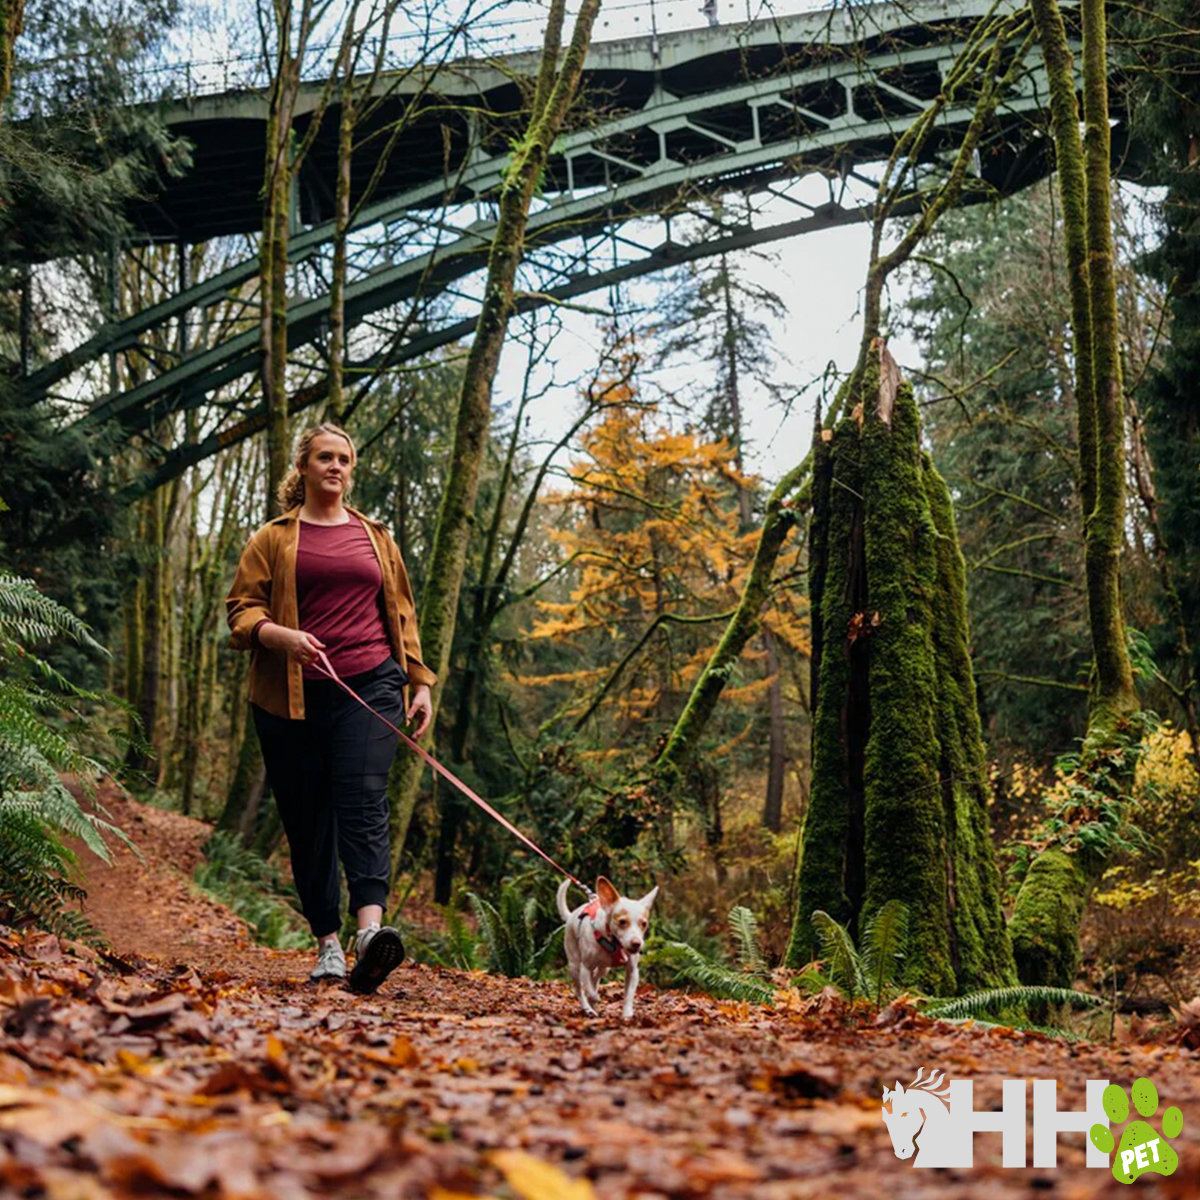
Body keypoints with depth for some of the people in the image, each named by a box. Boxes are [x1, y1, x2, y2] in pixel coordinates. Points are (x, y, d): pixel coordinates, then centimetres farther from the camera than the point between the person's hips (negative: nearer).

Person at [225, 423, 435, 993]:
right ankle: (327, 944, 10)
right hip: (293, 697, 0)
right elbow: (241, 609, 5)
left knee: (364, 802, -17)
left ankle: (371, 929, -32)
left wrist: (420, 681, 14)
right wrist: (281, 636, -16)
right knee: (308, 819, 1)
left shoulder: (375, 537, 20)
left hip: (370, 688, 0)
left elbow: (401, 614, 22)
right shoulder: (274, 539, 12)